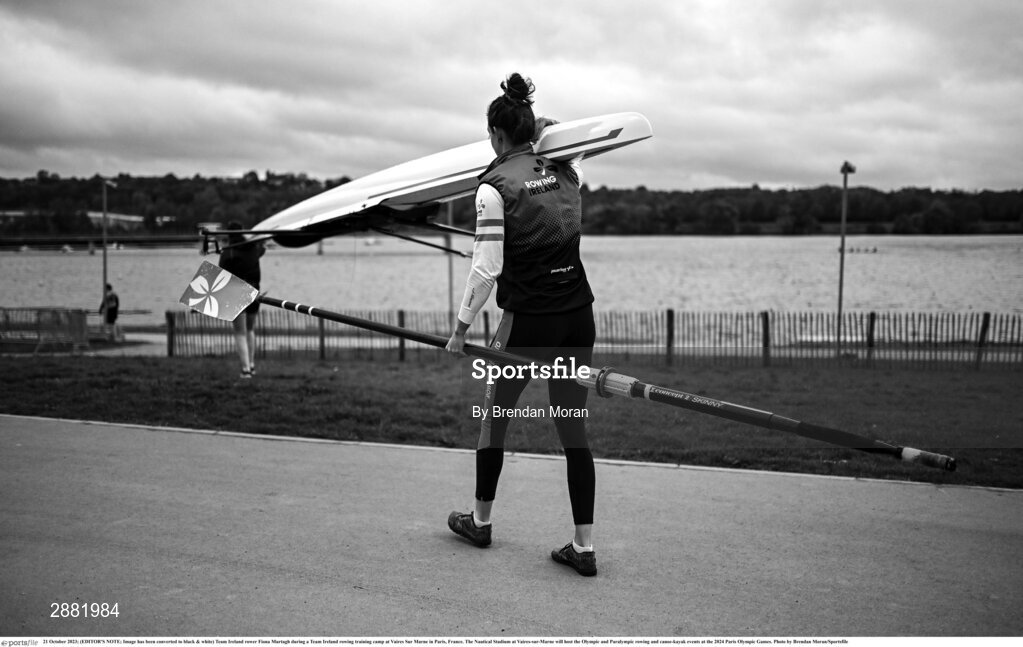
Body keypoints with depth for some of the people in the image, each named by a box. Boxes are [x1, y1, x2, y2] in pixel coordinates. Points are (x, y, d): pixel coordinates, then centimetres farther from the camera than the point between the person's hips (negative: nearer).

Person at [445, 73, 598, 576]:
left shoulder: (494, 186, -10)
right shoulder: (564, 169, 6)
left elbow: (486, 268, -13)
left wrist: (461, 327, -5)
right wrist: (545, 136, 25)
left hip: (529, 321, -5)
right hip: (578, 314, 5)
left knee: (494, 416, 16)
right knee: (574, 429, 8)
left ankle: (480, 521, 33)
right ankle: (583, 547, 9)